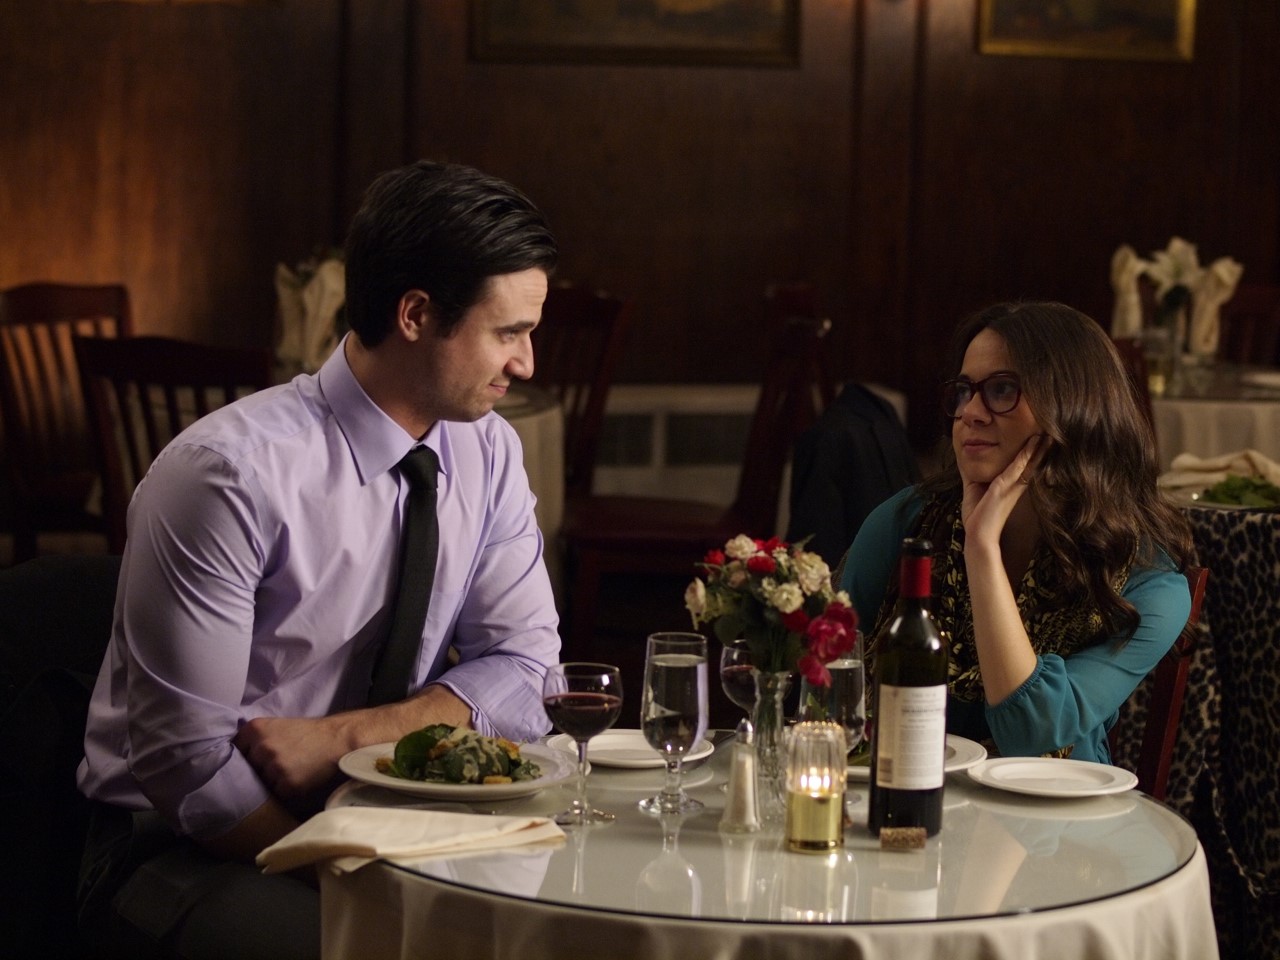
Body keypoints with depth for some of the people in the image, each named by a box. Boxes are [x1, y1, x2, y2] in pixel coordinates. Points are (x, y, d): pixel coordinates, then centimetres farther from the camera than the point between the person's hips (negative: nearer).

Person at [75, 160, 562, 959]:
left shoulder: (488, 452, 0)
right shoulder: (230, 474, -20)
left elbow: (524, 669, -1)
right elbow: (189, 762, -20)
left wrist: (343, 737, -16)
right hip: (188, 849, -6)